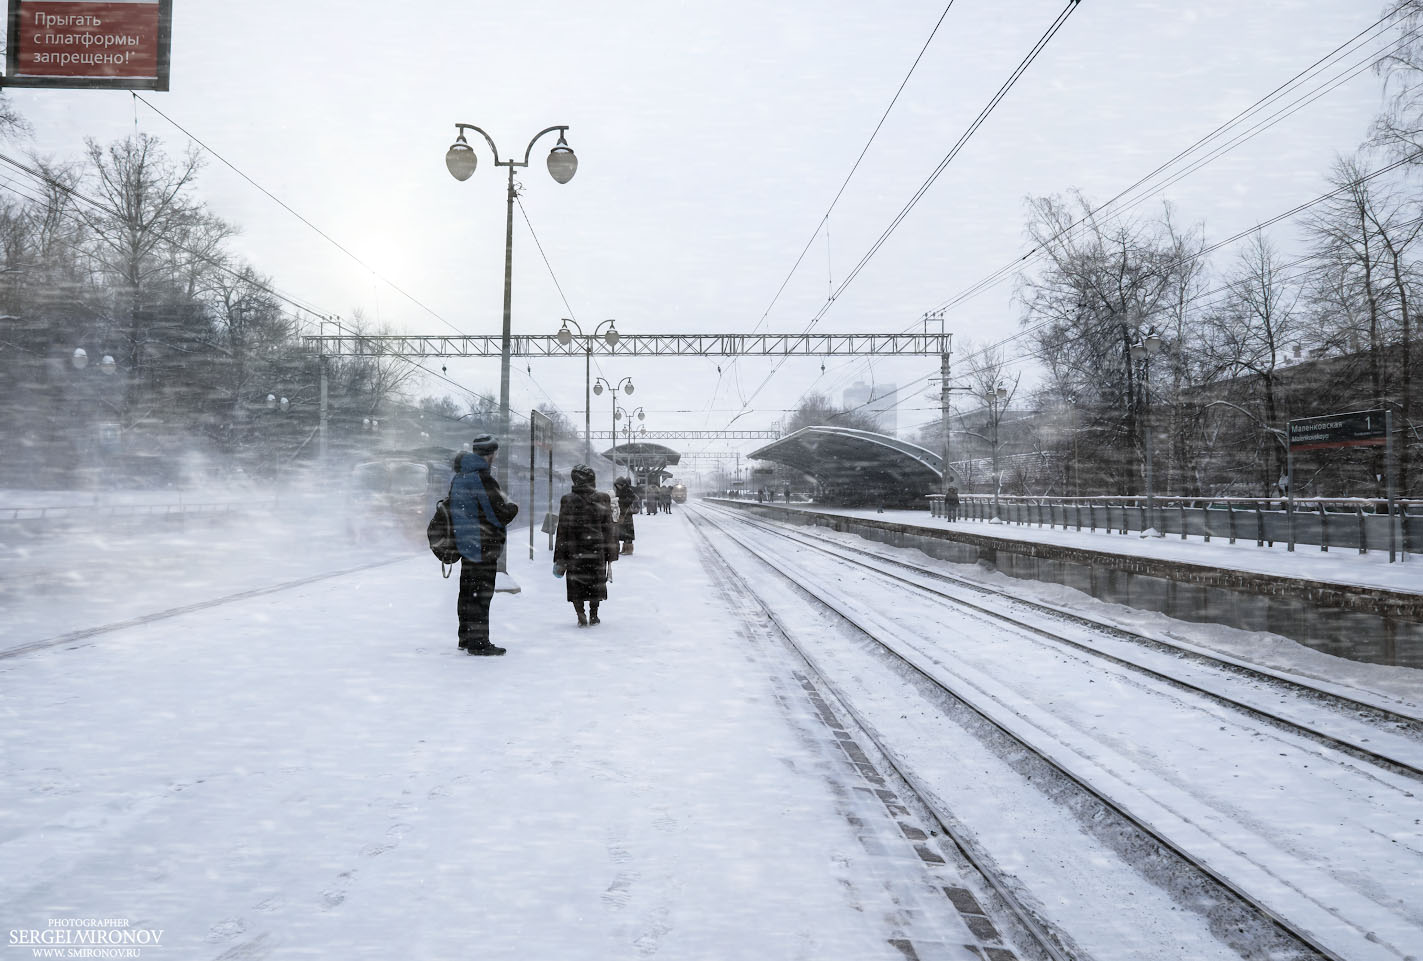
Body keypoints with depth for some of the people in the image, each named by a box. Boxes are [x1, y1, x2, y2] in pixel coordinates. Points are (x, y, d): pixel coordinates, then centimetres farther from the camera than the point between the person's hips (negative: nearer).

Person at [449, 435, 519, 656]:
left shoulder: (459, 478, 12)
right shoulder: (482, 479, -19)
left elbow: (451, 508, 23)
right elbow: (500, 515, -21)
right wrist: (512, 507, 0)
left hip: (465, 544, 9)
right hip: (483, 546, -9)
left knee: (467, 591, 16)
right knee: (481, 594, -4)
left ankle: (466, 638, 26)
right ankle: (478, 643, -2)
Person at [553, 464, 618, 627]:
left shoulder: (568, 500, -5)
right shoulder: (603, 499, -3)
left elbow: (562, 531, -3)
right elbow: (609, 529, 1)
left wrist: (560, 558, 2)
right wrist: (611, 554, 8)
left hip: (574, 552, -1)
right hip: (597, 550, 1)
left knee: (576, 584, 9)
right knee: (596, 582, 16)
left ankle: (581, 616, 1)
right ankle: (593, 615, 20)